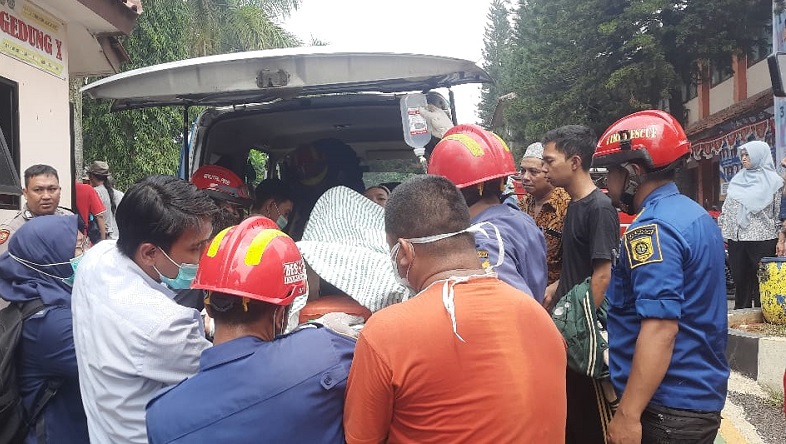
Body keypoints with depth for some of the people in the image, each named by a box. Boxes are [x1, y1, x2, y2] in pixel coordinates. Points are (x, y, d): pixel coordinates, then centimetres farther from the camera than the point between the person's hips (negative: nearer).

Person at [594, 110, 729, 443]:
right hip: (704, 394, 9)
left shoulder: (652, 228, -20)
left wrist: (628, 413, -26)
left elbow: (661, 328, -27)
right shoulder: (697, 215, 10)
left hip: (669, 405, -9)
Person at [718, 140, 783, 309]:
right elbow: (726, 208, 14)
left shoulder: (773, 181, 1)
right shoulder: (737, 180, 12)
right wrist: (722, 232, 10)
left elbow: (780, 212, 0)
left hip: (762, 239, -4)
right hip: (737, 238, 4)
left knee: (761, 281, 1)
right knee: (740, 280, 9)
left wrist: (781, 239, -4)